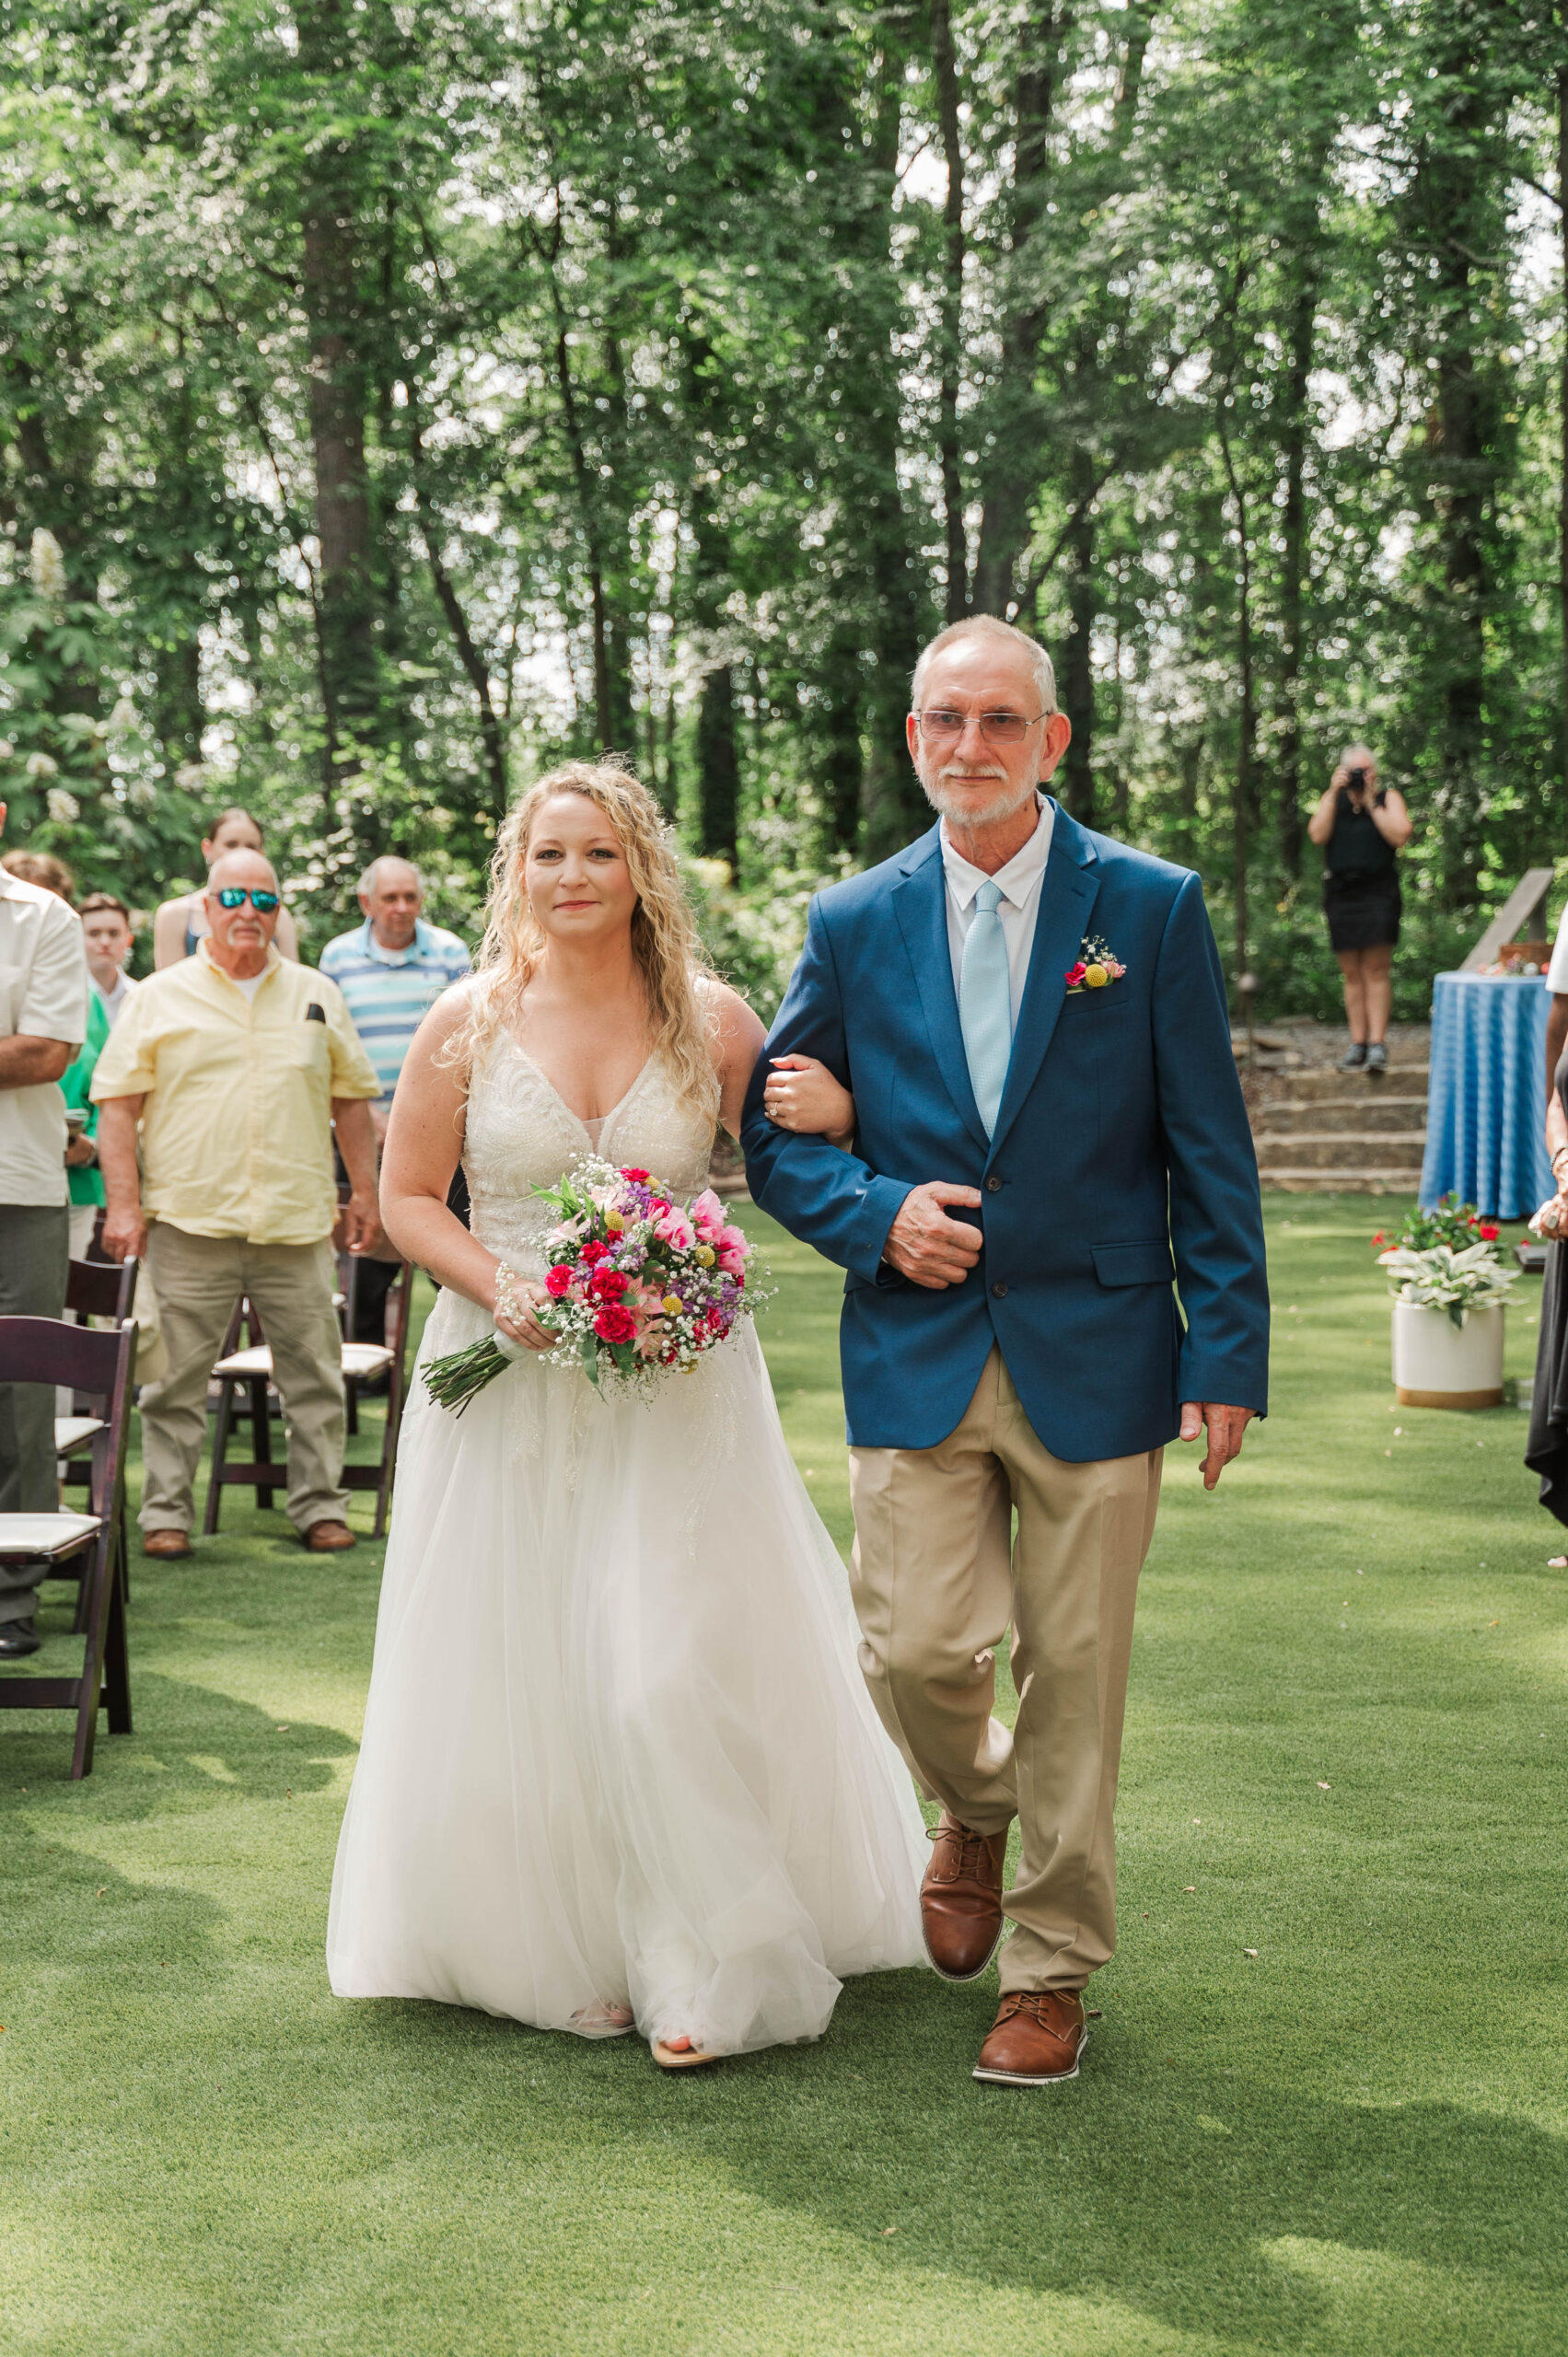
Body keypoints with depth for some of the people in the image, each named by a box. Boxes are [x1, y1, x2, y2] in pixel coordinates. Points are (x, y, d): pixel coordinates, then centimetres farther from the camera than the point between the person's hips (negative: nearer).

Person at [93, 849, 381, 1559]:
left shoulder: (316, 996, 13)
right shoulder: (159, 998, 4)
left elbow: (352, 1097, 16)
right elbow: (118, 1102, 1)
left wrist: (365, 1193, 11)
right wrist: (124, 1203, -6)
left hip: (297, 1222, 2)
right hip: (190, 1222, -2)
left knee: (314, 1371, 5)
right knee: (178, 1375, 1)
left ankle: (320, 1504, 15)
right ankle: (166, 1511, 11)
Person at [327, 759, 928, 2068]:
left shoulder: (712, 1019, 0)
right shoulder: (470, 1021, 1)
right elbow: (406, 1196, 6)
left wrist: (837, 1105, -14)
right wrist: (503, 1288, -11)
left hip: (677, 1386, -1)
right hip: (509, 1382, 1)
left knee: (676, 1672, -7)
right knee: (518, 1674, 5)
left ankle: (706, 1966, 6)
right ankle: (552, 1945, 21)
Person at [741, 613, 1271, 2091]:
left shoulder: (1153, 910, -1)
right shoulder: (853, 926, 4)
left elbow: (1208, 1152, 0)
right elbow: (774, 1133, 11)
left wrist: (1226, 1352, -5)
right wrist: (875, 1215, -8)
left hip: (1094, 1356, -1)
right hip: (916, 1356, 1)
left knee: (1074, 1672, 5)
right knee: (915, 1650, -4)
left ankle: (1052, 1970, 23)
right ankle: (974, 1812, 32)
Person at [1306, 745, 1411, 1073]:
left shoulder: (1388, 798, 6)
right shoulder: (1332, 799, 13)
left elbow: (1399, 835, -9)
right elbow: (1317, 834, -2)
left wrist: (1371, 801, -8)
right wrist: (1334, 793, -6)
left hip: (1378, 892, -3)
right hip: (1341, 894, 3)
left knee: (1376, 970, -9)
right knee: (1352, 973, 4)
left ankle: (1378, 1044, -11)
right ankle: (1357, 1044, 7)